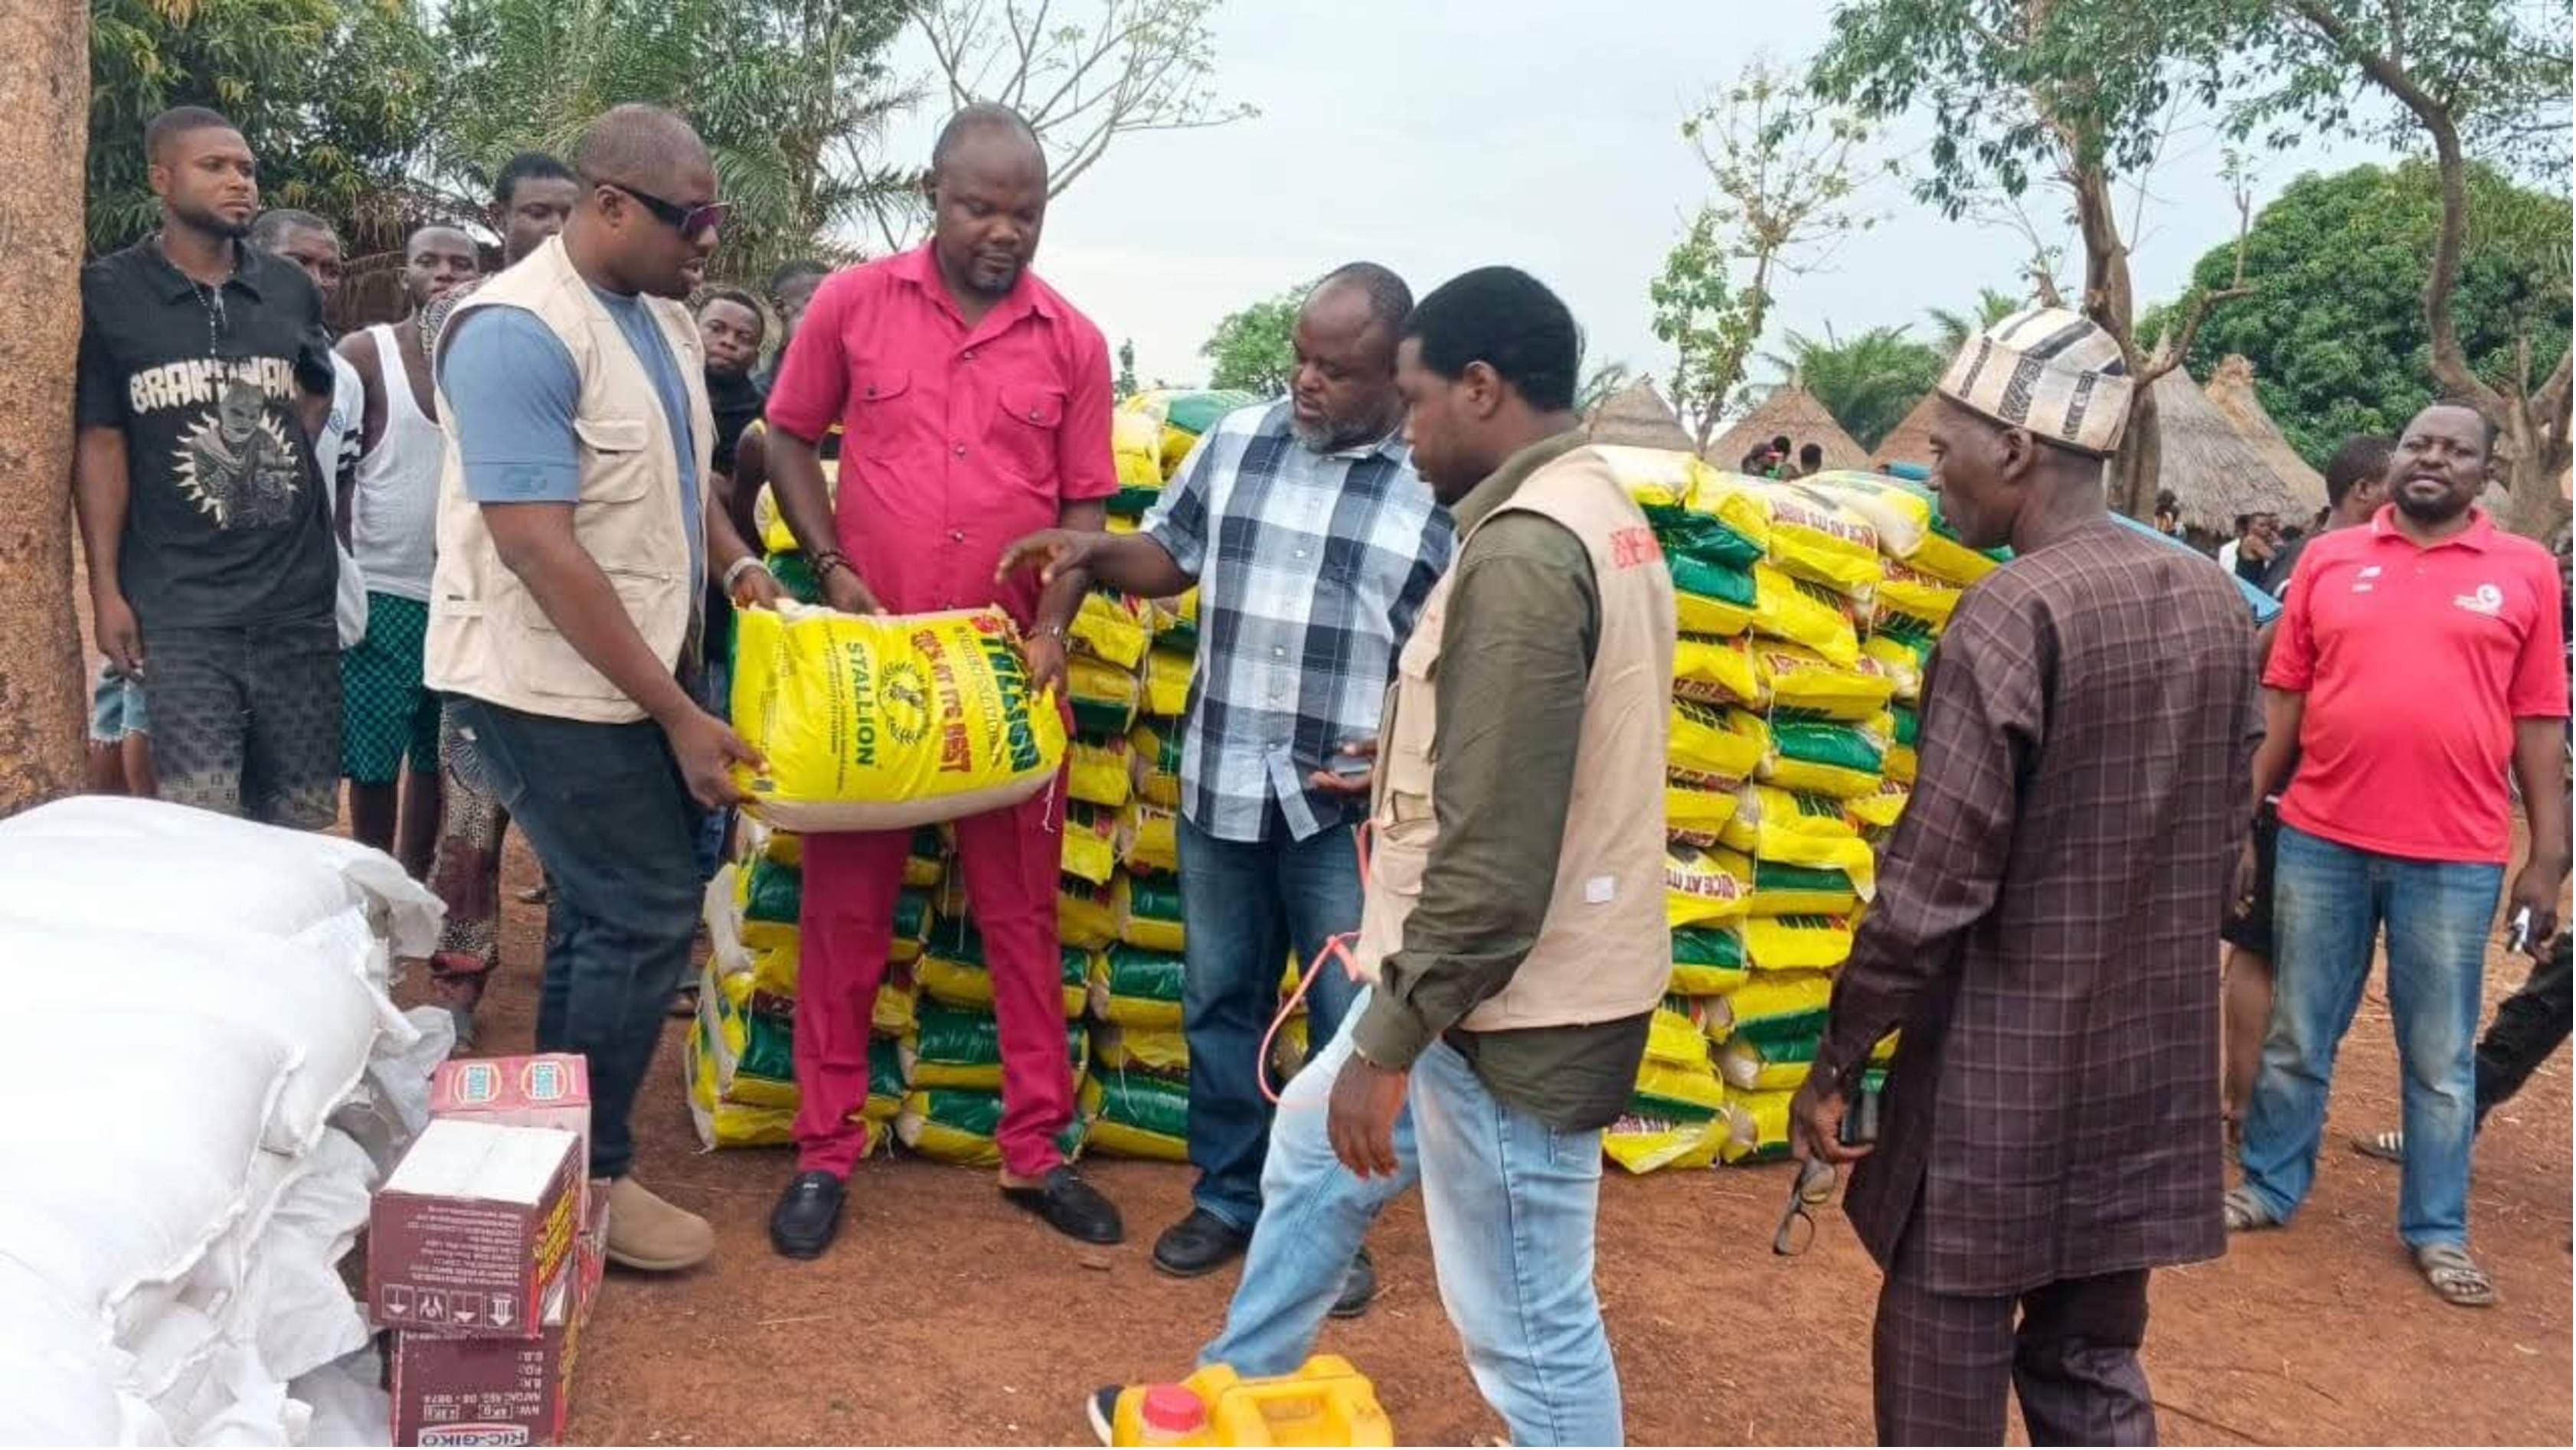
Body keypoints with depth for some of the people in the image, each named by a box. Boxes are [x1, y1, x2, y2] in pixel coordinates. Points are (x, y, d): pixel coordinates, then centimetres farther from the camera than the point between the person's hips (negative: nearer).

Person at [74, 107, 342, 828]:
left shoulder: (292, 289, 8)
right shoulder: (108, 293, -1)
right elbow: (100, 442, -2)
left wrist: (275, 468, 11)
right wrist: (106, 590, -6)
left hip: (299, 598, 4)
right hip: (182, 611, -3)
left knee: (301, 825, 10)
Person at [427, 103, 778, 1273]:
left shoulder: (664, 319, 7)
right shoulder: (520, 332, -21)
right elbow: (543, 552, -25)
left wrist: (738, 568, 2)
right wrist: (680, 716, -23)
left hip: (622, 675, 9)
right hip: (551, 684, -9)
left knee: (602, 911, 15)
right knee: (649, 916, -6)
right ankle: (590, 1180, 10)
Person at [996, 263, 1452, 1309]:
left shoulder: (1442, 486, -8)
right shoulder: (1237, 442, 4)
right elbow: (1172, 554, 14)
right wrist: (1091, 551, -6)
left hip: (1348, 805, -3)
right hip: (1223, 786, 4)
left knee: (1351, 1022, 6)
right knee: (1220, 1004, 15)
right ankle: (1227, 1198, 31)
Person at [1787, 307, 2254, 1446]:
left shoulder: (2012, 612, -19)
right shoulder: (2214, 602, 5)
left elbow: (1933, 882, -19)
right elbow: (2220, 841, 13)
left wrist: (1837, 1061, -9)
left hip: (2000, 1073, -7)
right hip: (2151, 1061, 7)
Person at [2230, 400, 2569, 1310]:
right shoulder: (2329, 559, 4)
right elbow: (2282, 702, 6)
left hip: (2455, 857, -1)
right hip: (2320, 841, 1)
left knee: (2441, 1058, 10)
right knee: (2296, 1038, 13)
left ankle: (2437, 1231, 24)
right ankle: (2269, 1190, 28)